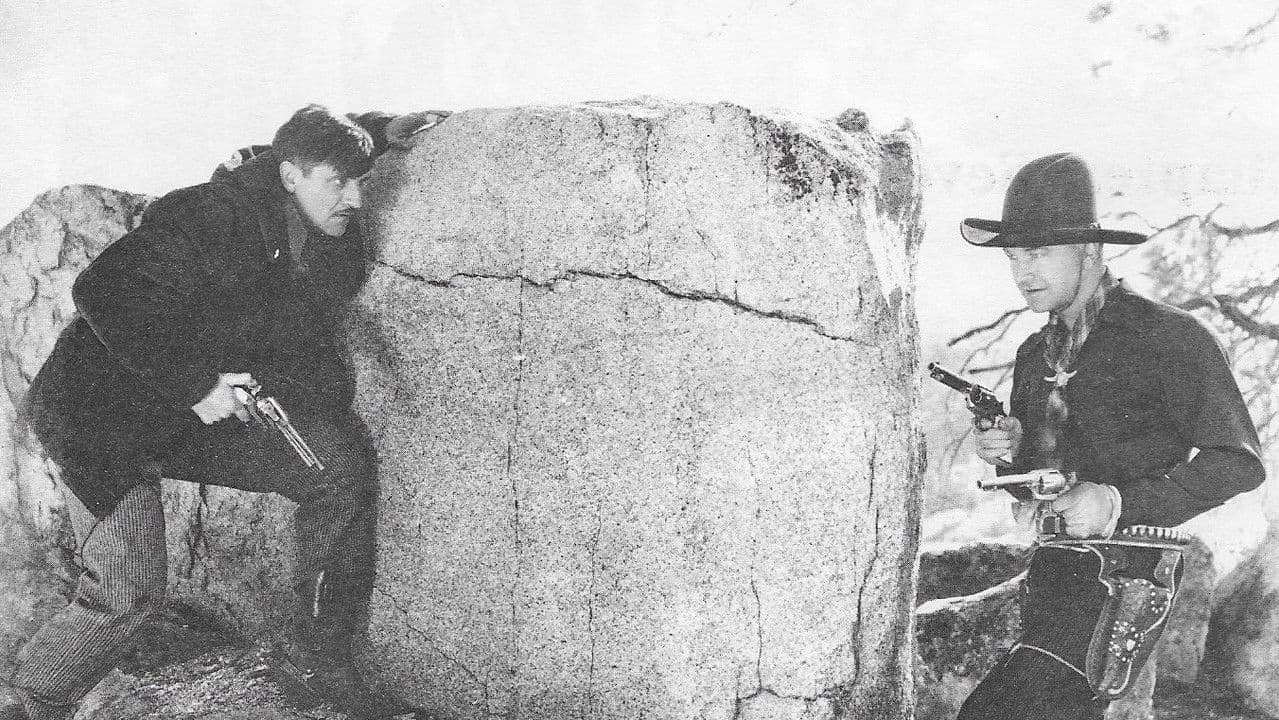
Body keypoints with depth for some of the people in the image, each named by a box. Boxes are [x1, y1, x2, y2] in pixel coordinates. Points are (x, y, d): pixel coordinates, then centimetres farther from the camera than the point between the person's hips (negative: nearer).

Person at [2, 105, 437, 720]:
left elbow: (305, 347, 13)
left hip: (202, 415, 7)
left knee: (344, 461, -7)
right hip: (103, 411, -7)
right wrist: (194, 385, -30)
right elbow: (104, 294, -30)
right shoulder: (205, 217, -24)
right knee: (128, 589, -15)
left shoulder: (334, 257, -1)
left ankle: (315, 656, 3)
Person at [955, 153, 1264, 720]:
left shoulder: (1170, 338, -6)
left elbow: (1238, 463, -8)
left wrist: (1121, 504, -17)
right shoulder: (1036, 354, 15)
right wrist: (1009, 455, 0)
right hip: (1053, 571, 8)